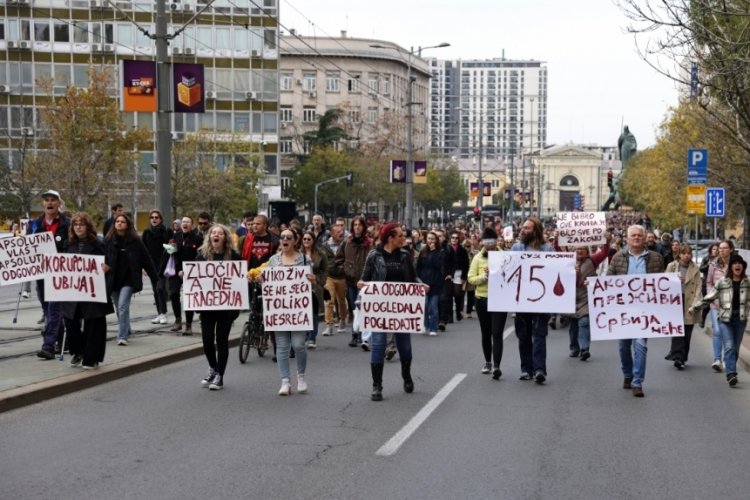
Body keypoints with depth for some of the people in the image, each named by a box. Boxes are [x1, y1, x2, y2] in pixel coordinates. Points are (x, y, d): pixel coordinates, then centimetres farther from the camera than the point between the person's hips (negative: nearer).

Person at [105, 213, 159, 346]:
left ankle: (122, 336, -15)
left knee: (123, 306, -16)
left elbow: (146, 260, -2)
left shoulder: (135, 241, -3)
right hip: (113, 280, 3)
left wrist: (155, 279, -3)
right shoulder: (108, 240, 2)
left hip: (129, 280, -3)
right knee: (119, 308, 13)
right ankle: (126, 330, 35)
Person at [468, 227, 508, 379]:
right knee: (486, 333, 14)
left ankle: (496, 366, -15)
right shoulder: (478, 258, 3)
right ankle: (488, 362, 29)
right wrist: (484, 277, -18)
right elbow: (471, 278, -1)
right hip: (482, 299, 2)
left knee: (497, 333, -10)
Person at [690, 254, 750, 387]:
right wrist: (694, 307, 4)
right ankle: (731, 374, -19)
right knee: (729, 347, -13)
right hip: (725, 319, -2)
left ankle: (730, 373, 17)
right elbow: (709, 297, 5)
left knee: (735, 348, 7)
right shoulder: (722, 282, 0)